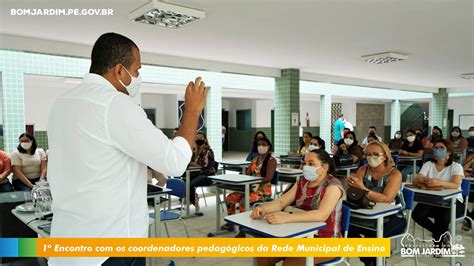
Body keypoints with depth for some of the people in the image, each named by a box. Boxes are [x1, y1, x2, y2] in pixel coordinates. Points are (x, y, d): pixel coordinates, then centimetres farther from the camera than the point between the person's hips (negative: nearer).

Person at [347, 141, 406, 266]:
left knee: (373, 233, -31)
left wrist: (363, 189, -39)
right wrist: (353, 184, -36)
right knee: (347, 227, -18)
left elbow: (386, 199, -28)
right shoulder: (363, 170, -1)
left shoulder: (394, 174, -13)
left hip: (393, 218, -4)